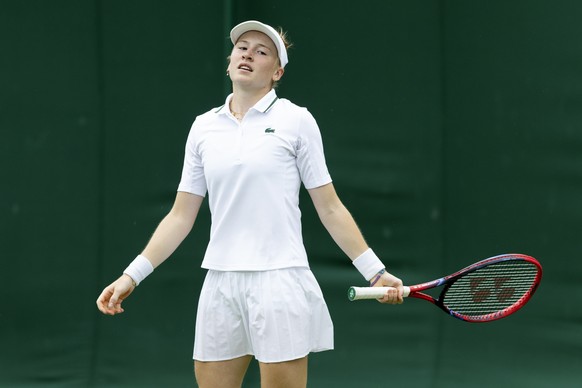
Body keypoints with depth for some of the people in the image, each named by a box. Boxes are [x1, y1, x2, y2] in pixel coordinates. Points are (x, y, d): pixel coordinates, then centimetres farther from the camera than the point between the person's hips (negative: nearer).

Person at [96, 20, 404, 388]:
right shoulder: (204, 127, 11)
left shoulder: (296, 120, 1)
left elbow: (330, 208, 2)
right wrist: (132, 275, 6)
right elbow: (181, 216, 13)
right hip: (220, 285, 4)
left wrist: (376, 272, -3)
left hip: (279, 283, -4)